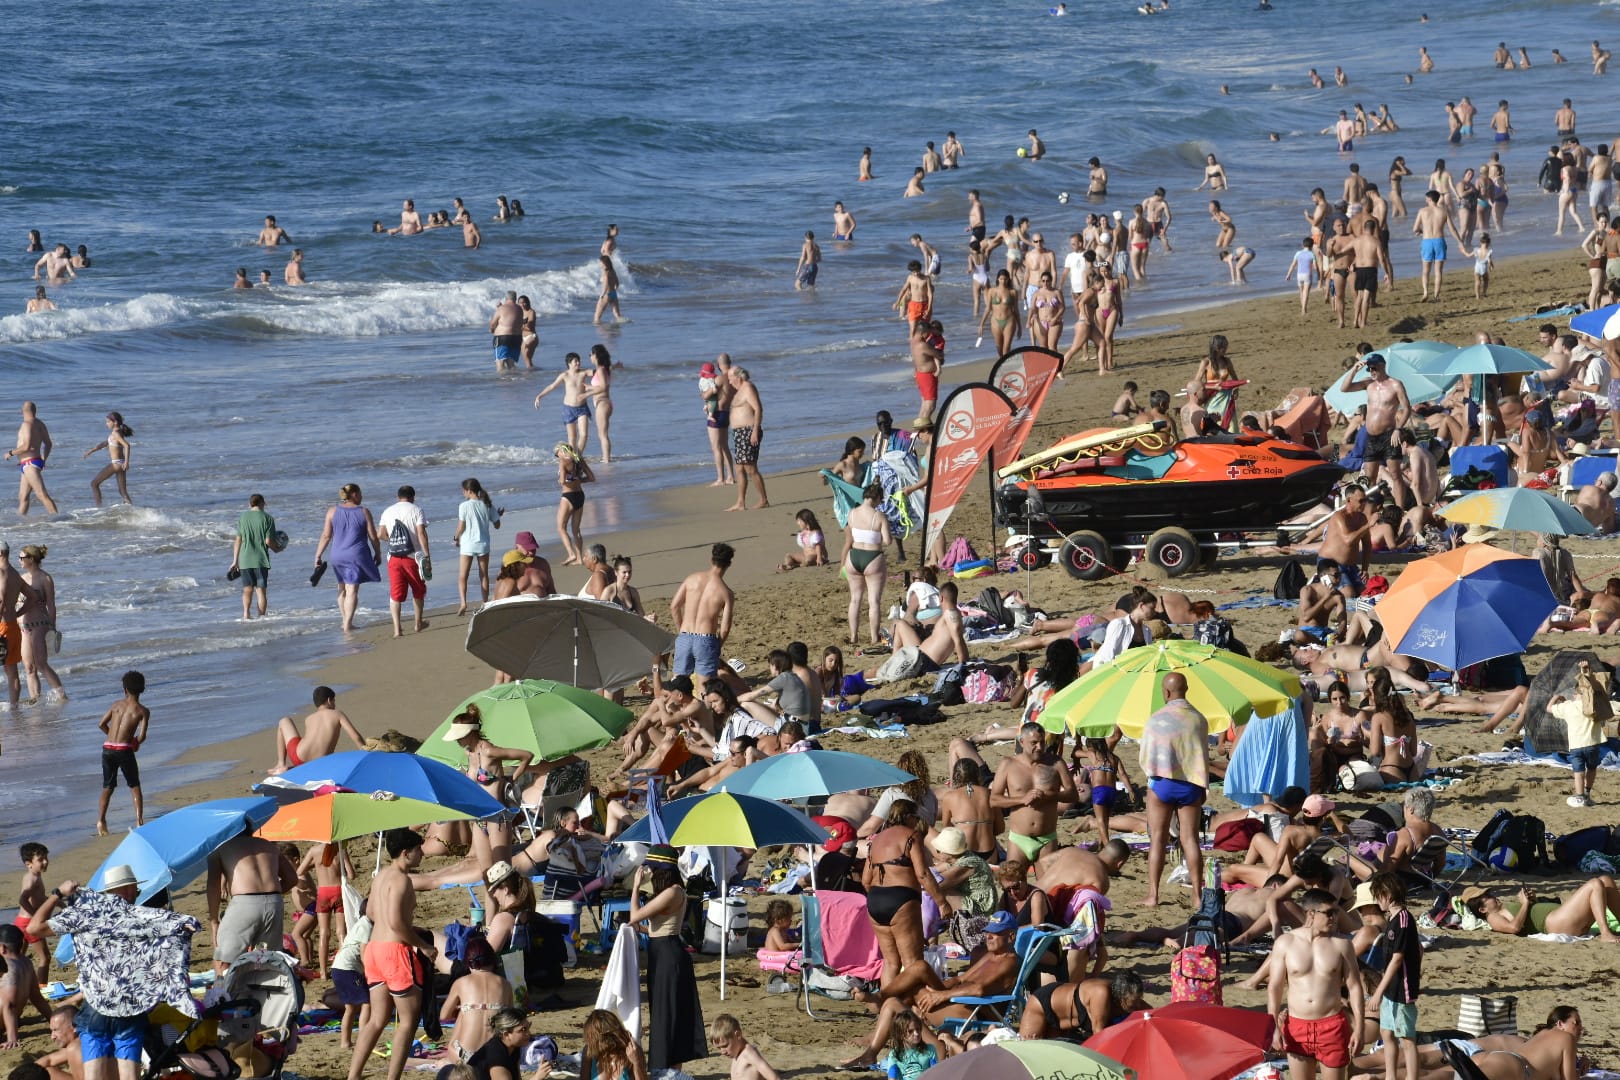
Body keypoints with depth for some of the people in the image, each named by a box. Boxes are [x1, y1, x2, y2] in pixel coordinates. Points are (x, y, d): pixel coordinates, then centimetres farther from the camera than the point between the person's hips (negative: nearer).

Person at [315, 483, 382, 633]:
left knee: (342, 589, 18)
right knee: (352, 590, -3)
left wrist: (318, 556, 4)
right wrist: (377, 553, 13)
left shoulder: (332, 512, 1)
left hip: (337, 555, 3)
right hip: (357, 555, -3)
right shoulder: (364, 512, -4)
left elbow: (326, 536, -2)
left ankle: (345, 621, 25)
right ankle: (348, 625, -9)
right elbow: (373, 536, -2)